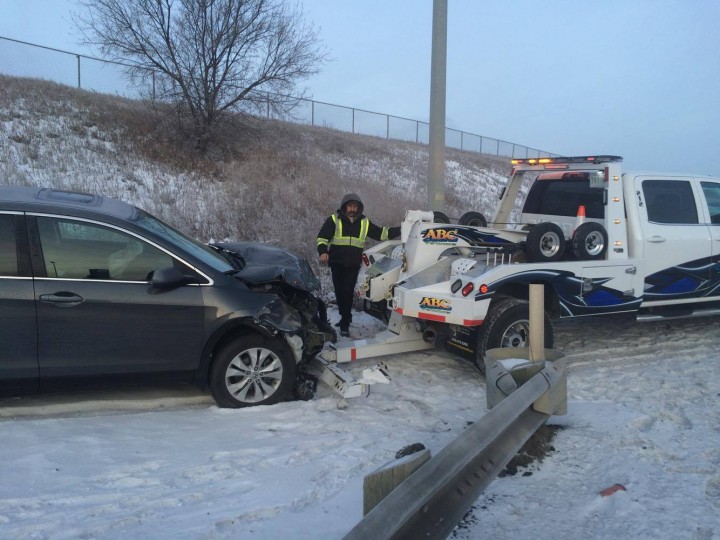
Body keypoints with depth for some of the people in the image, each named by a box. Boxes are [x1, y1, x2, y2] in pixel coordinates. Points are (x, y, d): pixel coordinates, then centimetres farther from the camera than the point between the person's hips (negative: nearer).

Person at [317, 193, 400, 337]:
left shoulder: (364, 223, 10)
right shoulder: (334, 220, 2)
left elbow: (382, 233, 13)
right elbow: (322, 237, -1)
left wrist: (401, 230, 4)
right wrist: (323, 251, -19)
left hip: (353, 265, 0)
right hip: (337, 263, 0)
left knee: (347, 292, -7)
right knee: (339, 292, 6)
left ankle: (345, 323, -1)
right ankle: (345, 317, 25)